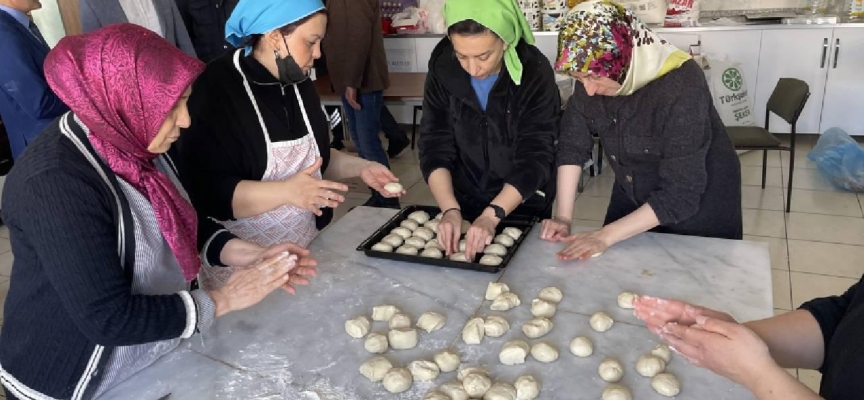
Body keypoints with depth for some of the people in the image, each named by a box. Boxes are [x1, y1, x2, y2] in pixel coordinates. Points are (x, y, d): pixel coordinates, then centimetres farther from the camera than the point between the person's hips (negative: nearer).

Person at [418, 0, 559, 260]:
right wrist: (450, 210, -28)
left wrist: (491, 216, -33)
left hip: (524, 207, -2)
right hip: (464, 204, 3)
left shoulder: (535, 73, -22)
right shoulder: (442, 69, -14)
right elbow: (435, 148, -15)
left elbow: (535, 159, -24)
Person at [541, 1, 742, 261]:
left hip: (699, 205, -5)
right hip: (633, 200, 5)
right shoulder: (594, 74, -18)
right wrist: (563, 216, -16)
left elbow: (680, 194, -33)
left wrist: (605, 236, -33)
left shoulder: (681, 87, -34)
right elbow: (573, 144, -9)